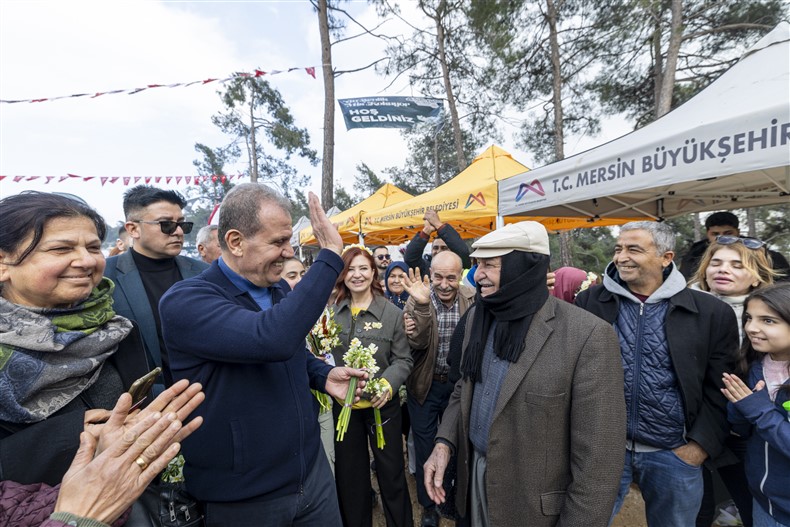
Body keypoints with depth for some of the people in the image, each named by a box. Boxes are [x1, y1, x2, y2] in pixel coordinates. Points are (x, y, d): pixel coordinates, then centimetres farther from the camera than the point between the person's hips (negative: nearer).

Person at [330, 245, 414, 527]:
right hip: (343, 403, 3)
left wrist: (387, 384, -22)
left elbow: (403, 359, -6)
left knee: (391, 472, 12)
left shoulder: (392, 313, -8)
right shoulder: (332, 311, 1)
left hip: (382, 403, -3)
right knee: (349, 472, 19)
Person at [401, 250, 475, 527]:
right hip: (425, 384, -1)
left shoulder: (471, 299, -11)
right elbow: (417, 344, -25)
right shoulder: (417, 299, -16)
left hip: (458, 382, 2)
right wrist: (422, 306, -37)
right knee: (425, 447, 15)